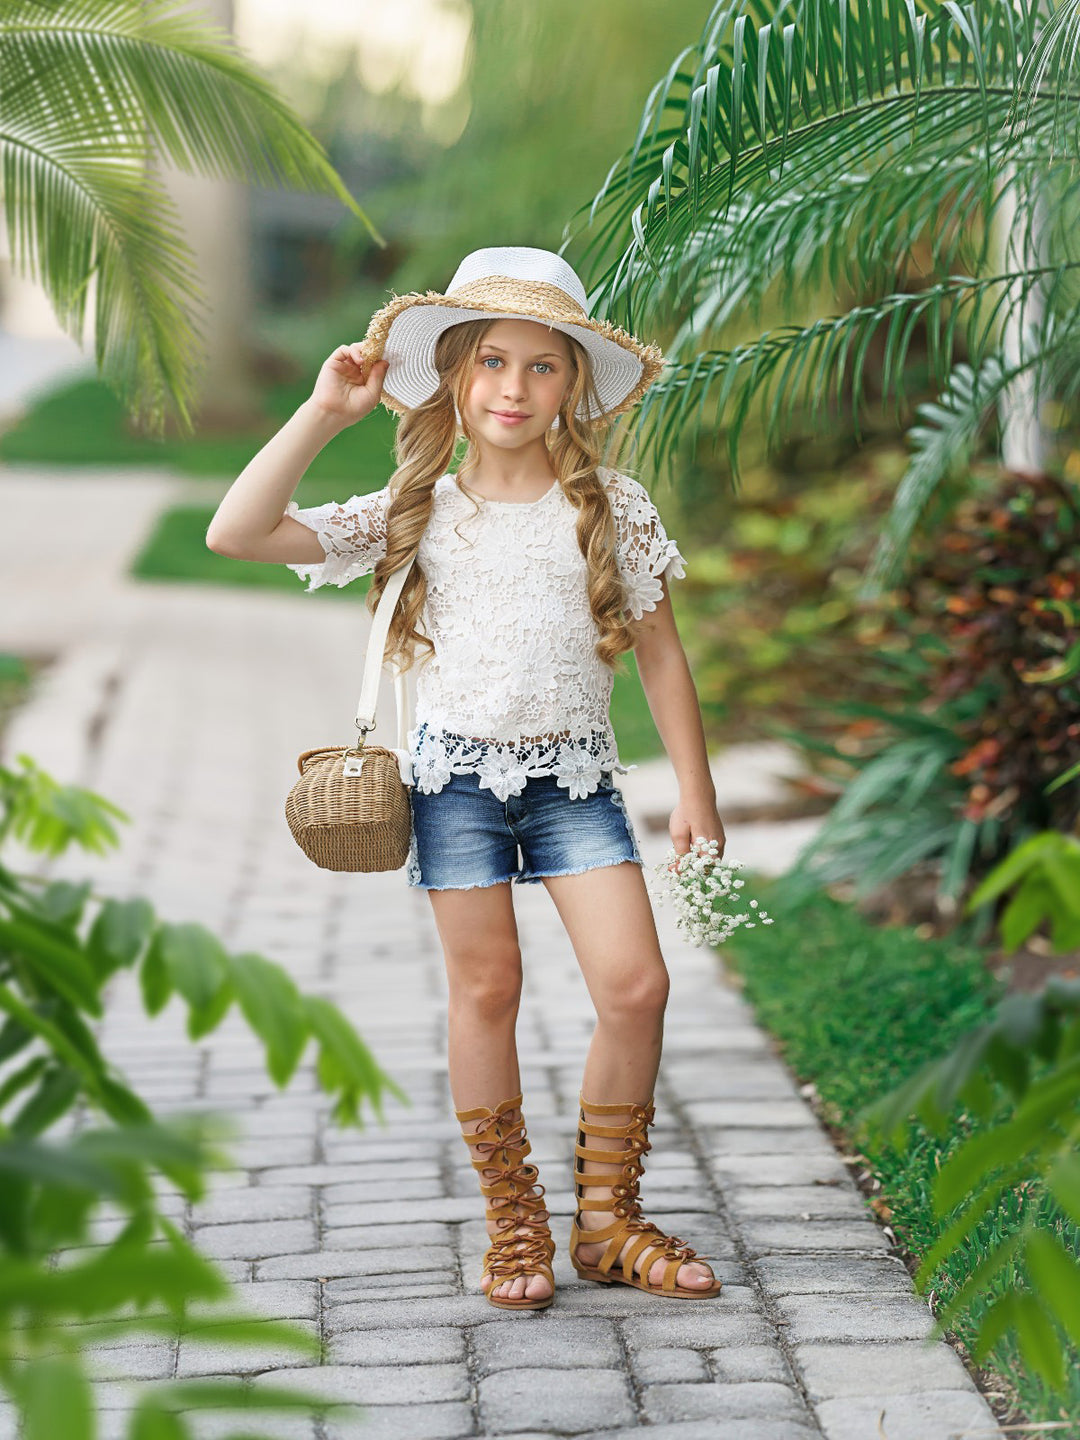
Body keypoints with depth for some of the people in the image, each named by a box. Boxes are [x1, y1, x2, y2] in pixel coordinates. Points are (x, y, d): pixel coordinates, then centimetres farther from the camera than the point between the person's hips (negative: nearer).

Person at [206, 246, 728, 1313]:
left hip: (577, 773, 1)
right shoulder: (419, 513, 1)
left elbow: (660, 652, 7)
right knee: (486, 988, 2)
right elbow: (236, 535, -7)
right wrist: (323, 414, -9)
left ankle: (606, 1217, 9)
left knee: (635, 986, -8)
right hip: (459, 769, -1)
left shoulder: (613, 508, 3)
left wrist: (695, 790, 3)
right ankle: (513, 1223, 16)